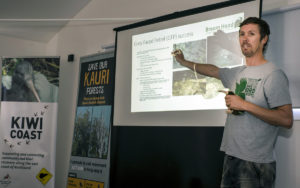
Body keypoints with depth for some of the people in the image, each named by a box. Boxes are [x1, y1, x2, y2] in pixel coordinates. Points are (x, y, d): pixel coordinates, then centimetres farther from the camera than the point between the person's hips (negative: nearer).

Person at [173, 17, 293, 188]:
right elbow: (213, 70, 31)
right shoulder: (237, 73, 12)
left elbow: (286, 120, -19)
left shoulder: (273, 74, -12)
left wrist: (244, 105, -19)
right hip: (232, 156, 7)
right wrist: (184, 62, 40)